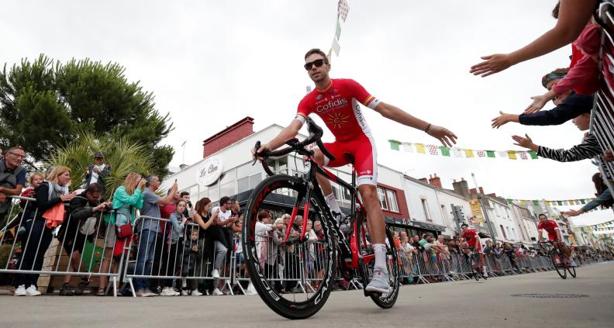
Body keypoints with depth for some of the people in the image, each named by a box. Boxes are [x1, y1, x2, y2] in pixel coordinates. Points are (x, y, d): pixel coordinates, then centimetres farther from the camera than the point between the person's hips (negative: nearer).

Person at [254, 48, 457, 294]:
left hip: (362, 142, -3)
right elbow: (293, 127, -23)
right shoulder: (308, 101, -7)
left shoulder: (347, 85, -16)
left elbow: (384, 109, -17)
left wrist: (428, 127, -18)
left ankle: (381, 270, -26)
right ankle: (335, 212, -13)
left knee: (368, 193, -24)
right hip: (340, 145, 4)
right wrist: (268, 146, -44)